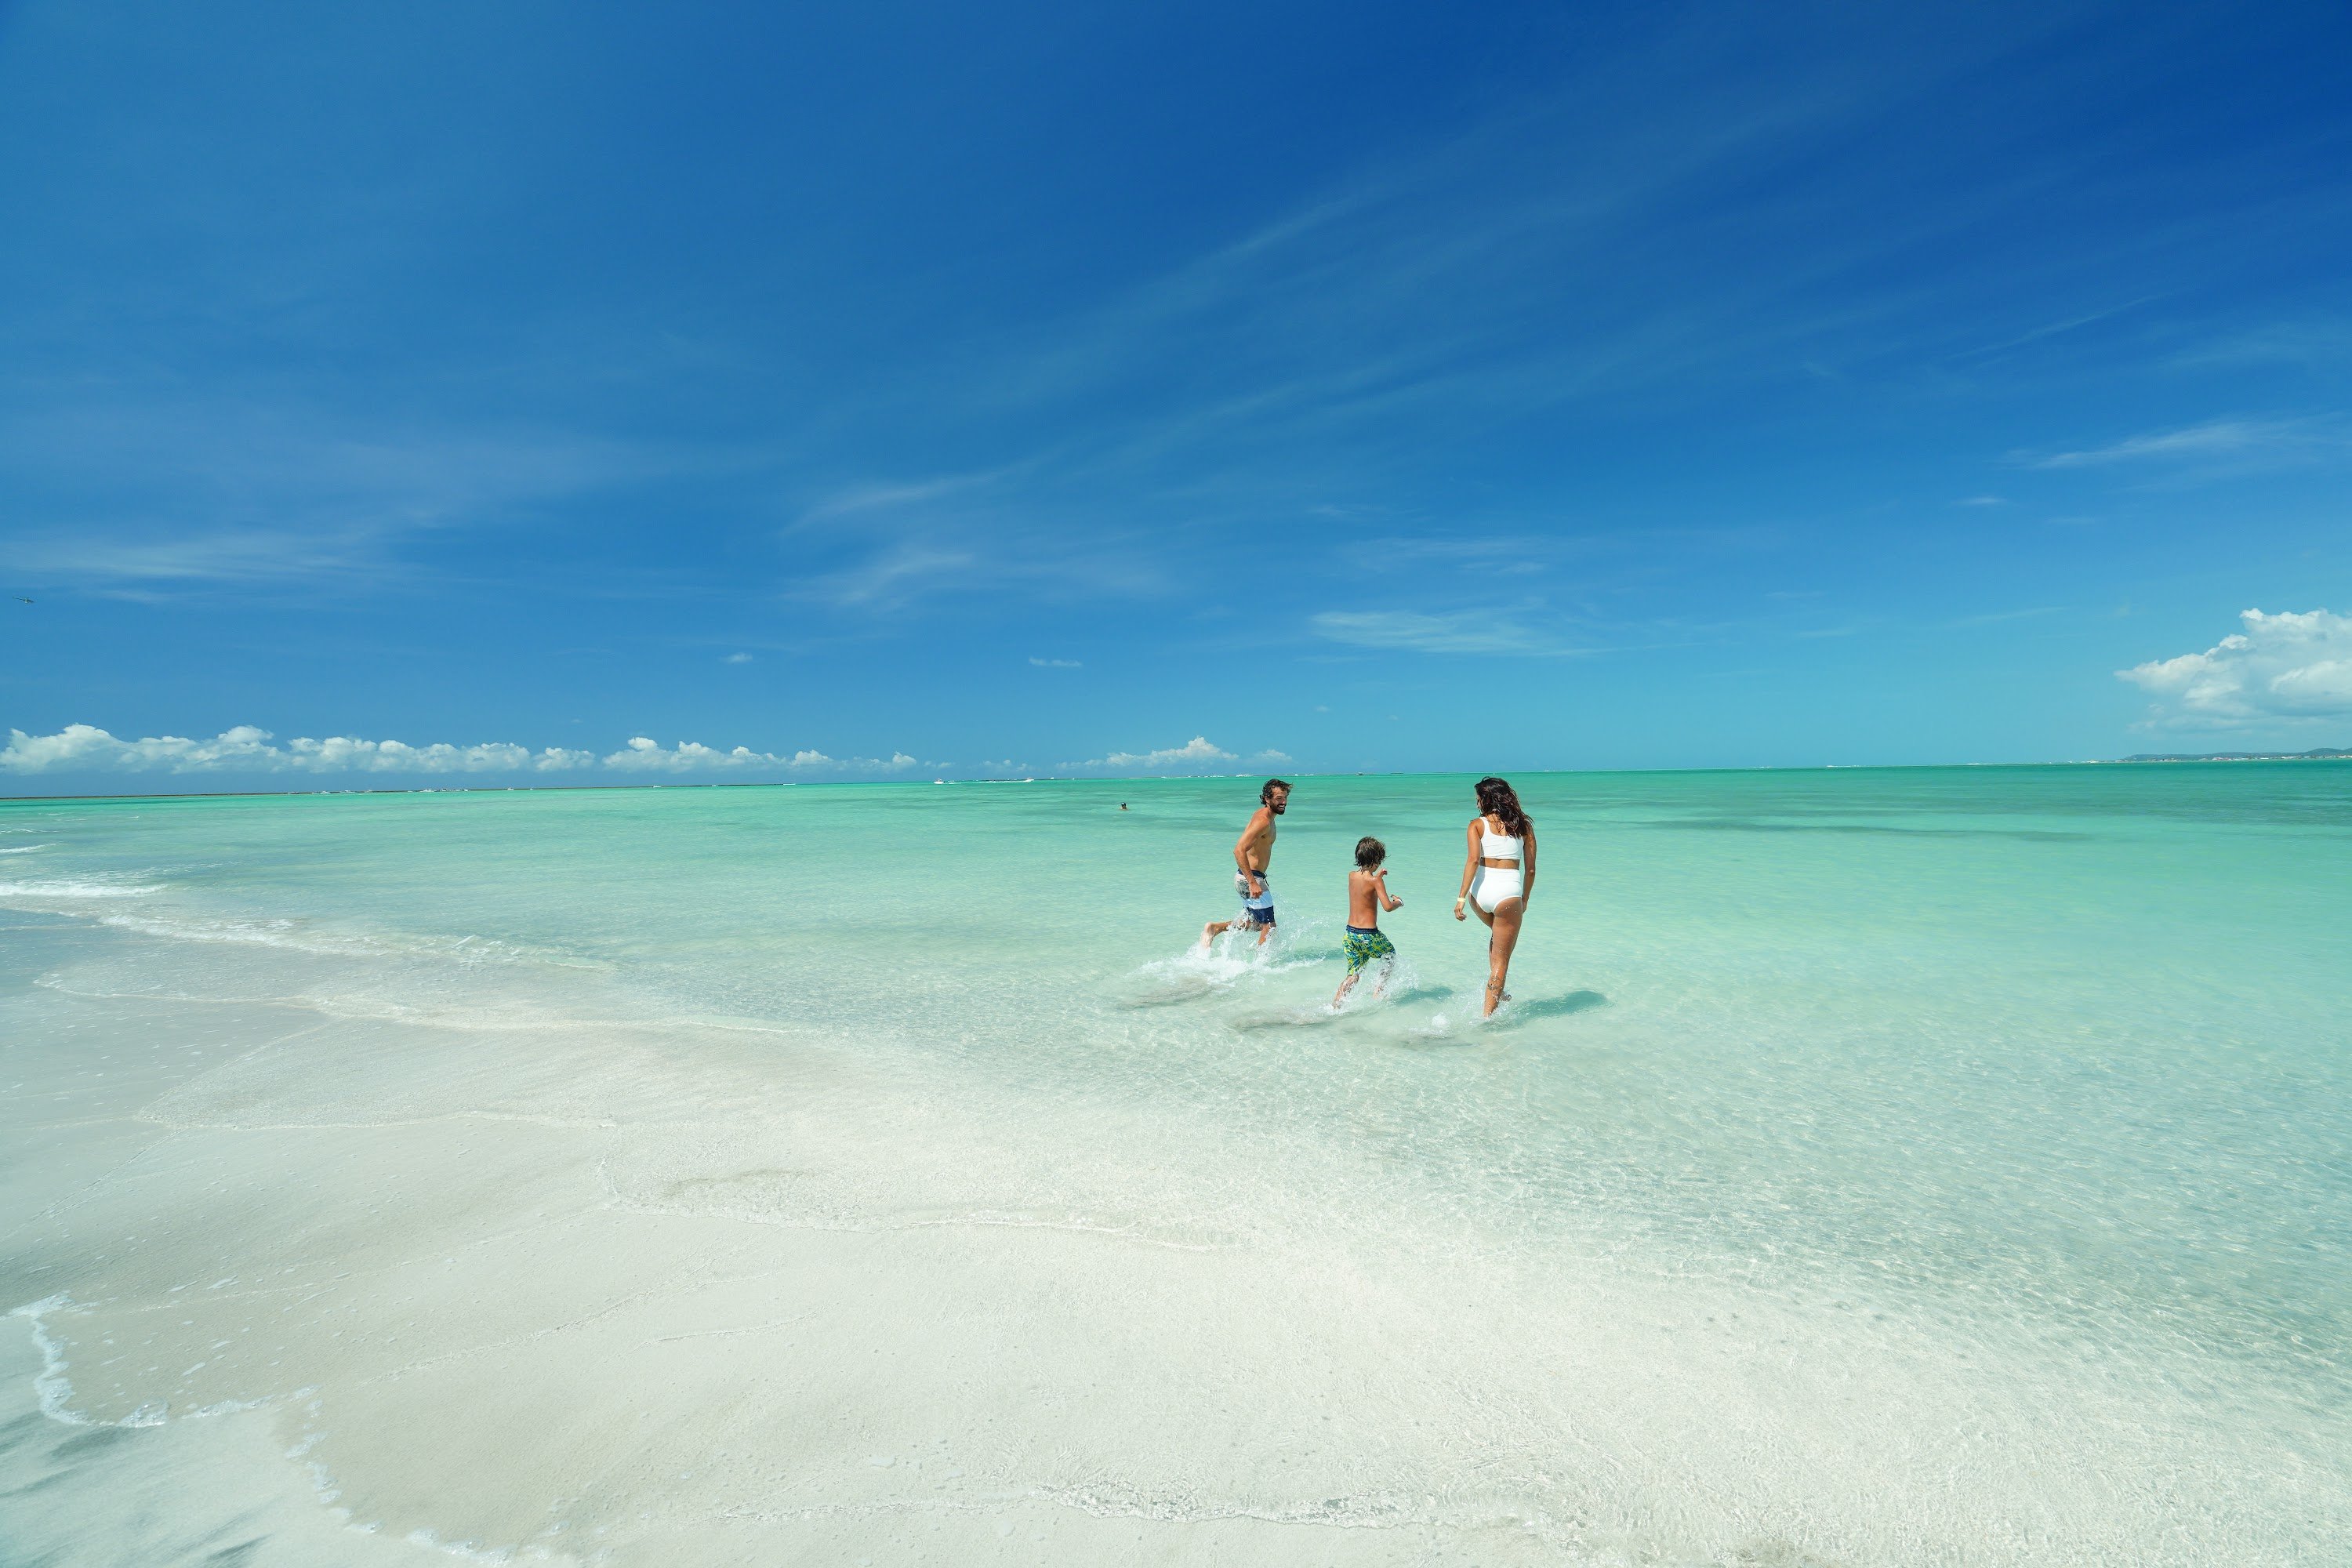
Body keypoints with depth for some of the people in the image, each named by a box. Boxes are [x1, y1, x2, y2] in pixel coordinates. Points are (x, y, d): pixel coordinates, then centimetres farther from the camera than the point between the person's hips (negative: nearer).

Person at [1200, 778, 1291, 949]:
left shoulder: (1265, 815, 11)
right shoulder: (1263, 821, -20)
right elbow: (1239, 850, -28)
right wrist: (1253, 883, -31)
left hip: (1247, 877, 10)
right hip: (1249, 878, -10)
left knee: (1255, 923, 21)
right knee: (1269, 927, -3)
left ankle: (1214, 928, 21)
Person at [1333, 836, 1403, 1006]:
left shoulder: (1351, 876, 5)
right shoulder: (1376, 880, -13)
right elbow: (1387, 906, -19)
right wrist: (1399, 903, 0)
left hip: (1350, 933, 6)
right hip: (1368, 934, -6)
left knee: (1353, 975, 13)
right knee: (1390, 954, 25)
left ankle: (1335, 1003, -1)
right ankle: (1378, 990, 24)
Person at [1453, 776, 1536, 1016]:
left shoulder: (1477, 824, 2)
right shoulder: (1524, 826, 9)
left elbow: (1473, 860, -12)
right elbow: (1530, 870, 8)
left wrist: (1461, 898, -13)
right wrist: (1524, 901, 20)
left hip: (1480, 892, 1)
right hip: (1508, 892, -1)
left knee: (1498, 934, 32)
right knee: (1502, 957, 10)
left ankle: (1497, 992, 28)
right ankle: (1489, 1013, 8)